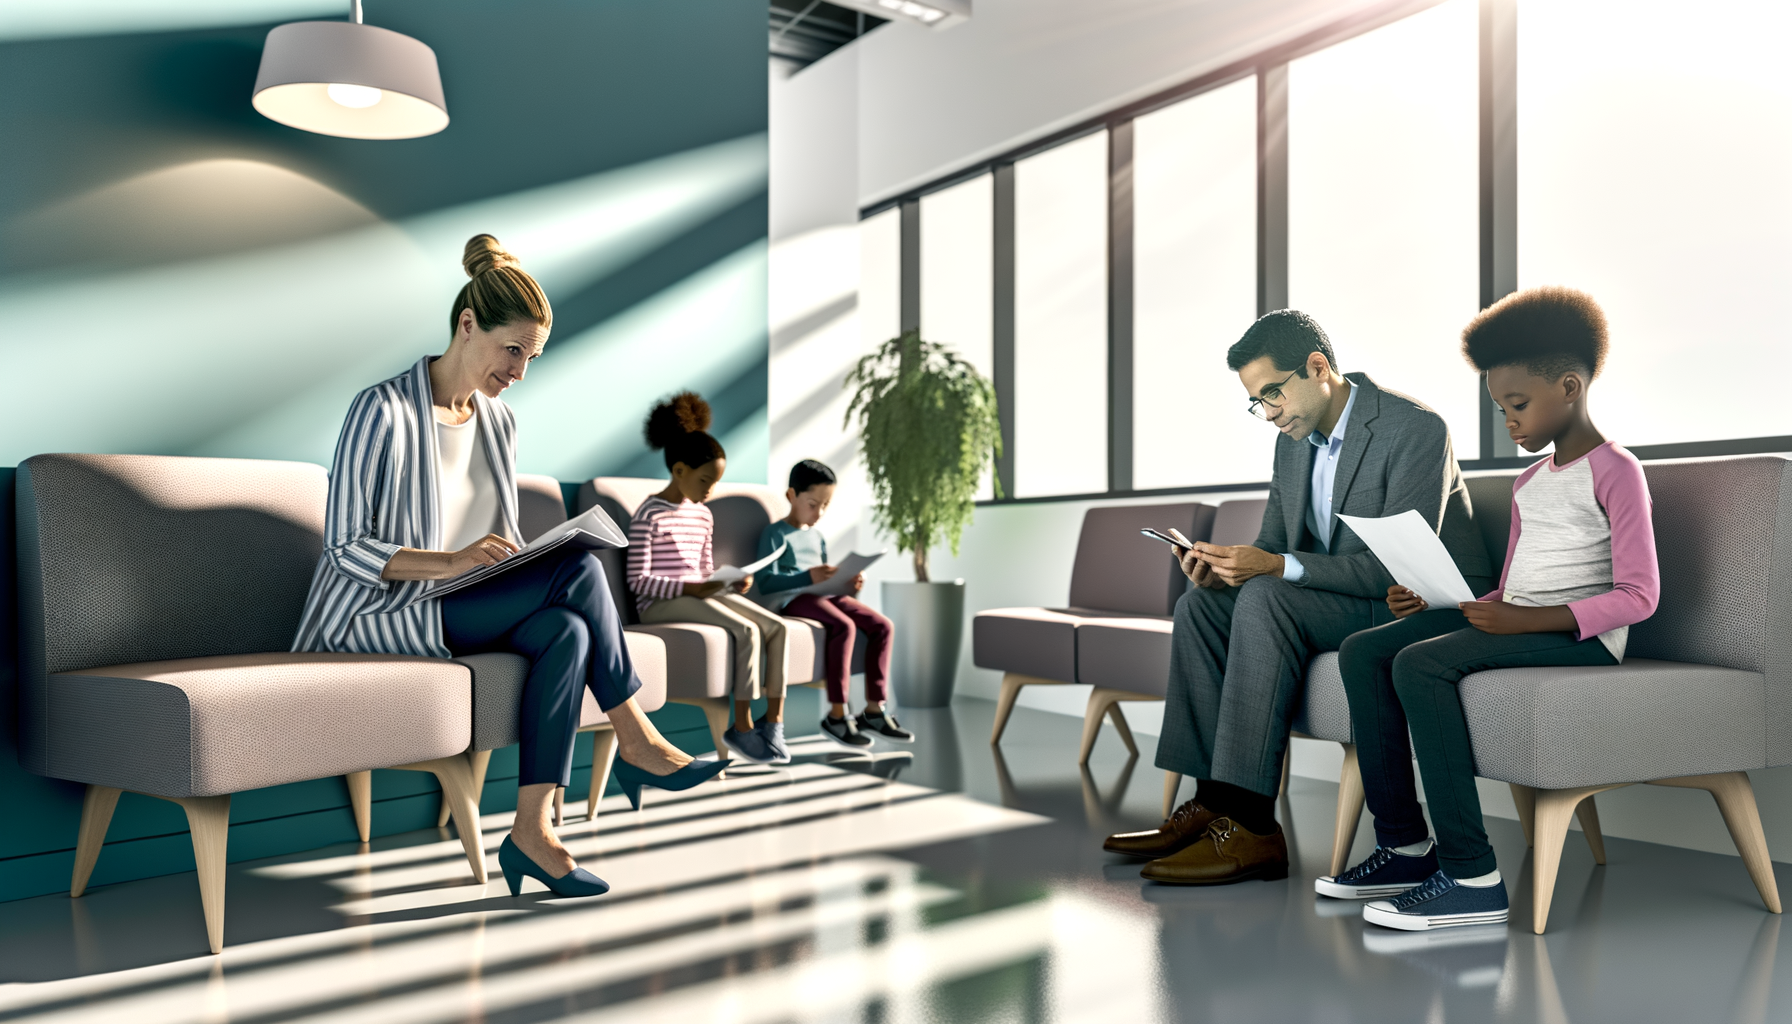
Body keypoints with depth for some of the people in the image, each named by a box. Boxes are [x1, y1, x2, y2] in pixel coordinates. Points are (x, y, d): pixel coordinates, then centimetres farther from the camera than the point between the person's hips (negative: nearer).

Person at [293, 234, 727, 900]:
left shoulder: (499, 420, 10)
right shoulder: (383, 411, -11)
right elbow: (344, 547, -14)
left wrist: (521, 563, -6)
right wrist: (450, 562, -29)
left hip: (468, 608, 7)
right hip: (377, 616, -7)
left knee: (567, 631, -27)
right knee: (578, 569, -25)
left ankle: (532, 830, -24)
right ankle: (636, 744, -15)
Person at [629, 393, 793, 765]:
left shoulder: (703, 516, 15)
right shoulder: (650, 516, -9)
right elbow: (638, 579, -13)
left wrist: (730, 583, -2)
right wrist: (691, 588, -22)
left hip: (702, 594, 8)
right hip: (661, 603, -8)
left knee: (777, 626, -12)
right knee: (747, 631, -27)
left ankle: (773, 720, -9)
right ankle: (742, 726, -17)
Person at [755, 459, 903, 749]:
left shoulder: (817, 537, 23)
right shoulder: (776, 535, -1)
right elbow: (765, 583, -13)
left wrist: (849, 582, 5)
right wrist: (808, 577, -25)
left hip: (826, 596, 8)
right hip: (795, 599, -8)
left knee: (882, 625, -11)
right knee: (845, 626, -33)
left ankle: (874, 709, -9)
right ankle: (836, 716, -27)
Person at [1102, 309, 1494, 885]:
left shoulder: (1415, 429, -18)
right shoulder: (1293, 443, 8)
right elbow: (1273, 544, 10)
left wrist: (1275, 567, -33)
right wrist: (1223, 568, -14)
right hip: (1336, 601, 8)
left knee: (1266, 598, -30)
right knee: (1202, 604, -10)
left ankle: (1250, 825, -30)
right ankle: (1212, 803, -13)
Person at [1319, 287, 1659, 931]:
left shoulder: (1614, 470, -4)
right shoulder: (1528, 482, 22)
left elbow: (1637, 595, -13)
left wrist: (1529, 620, -23)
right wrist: (1430, 602, 6)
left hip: (1579, 634, -8)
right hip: (1513, 623, 9)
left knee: (1420, 663, -31)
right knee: (1363, 652, -9)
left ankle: (1471, 877, -28)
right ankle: (1405, 844, -7)